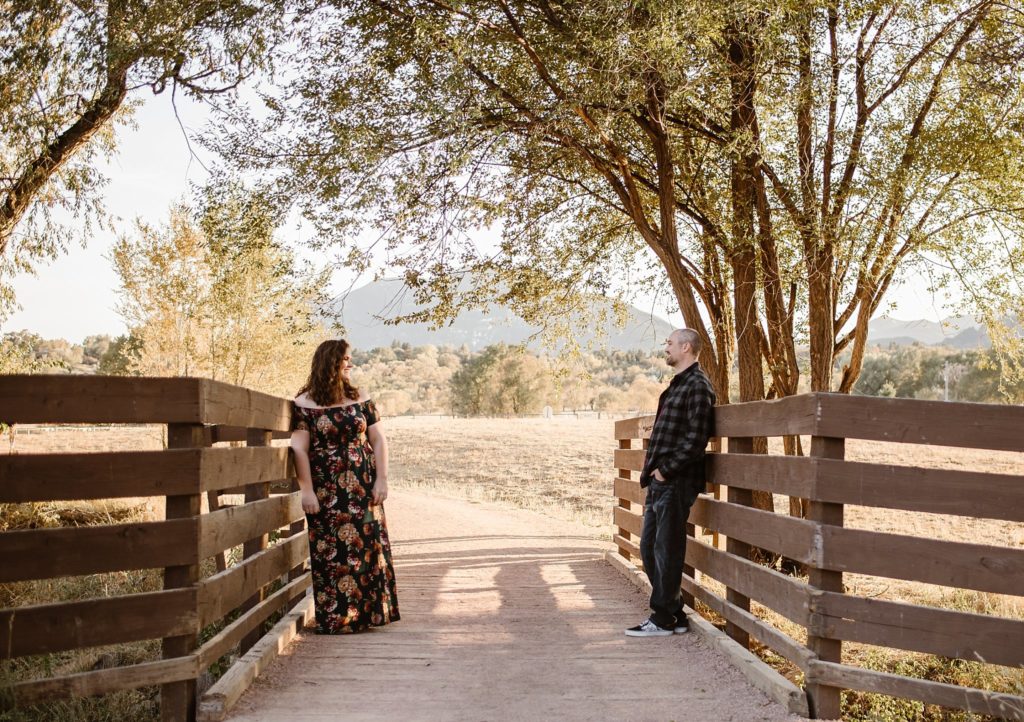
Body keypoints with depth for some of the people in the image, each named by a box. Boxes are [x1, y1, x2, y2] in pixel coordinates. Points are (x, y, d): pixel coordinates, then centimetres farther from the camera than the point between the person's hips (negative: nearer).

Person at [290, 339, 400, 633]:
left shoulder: (359, 399, 9)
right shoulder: (305, 404, -3)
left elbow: (378, 440, 8)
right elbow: (299, 449, -8)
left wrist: (381, 480, -1)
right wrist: (306, 490, -13)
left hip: (362, 489, 4)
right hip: (326, 492, -4)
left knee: (367, 549, 5)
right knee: (330, 554, -2)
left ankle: (366, 612, 16)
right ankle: (334, 618, 8)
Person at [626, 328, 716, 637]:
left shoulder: (697, 386, -11)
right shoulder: (676, 386, 20)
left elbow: (696, 437, -19)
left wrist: (666, 470, -17)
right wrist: (651, 473, 15)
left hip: (675, 484, -10)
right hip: (660, 483, 10)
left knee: (667, 550, -3)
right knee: (649, 548, 13)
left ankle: (663, 619, 6)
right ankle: (674, 614, 21)